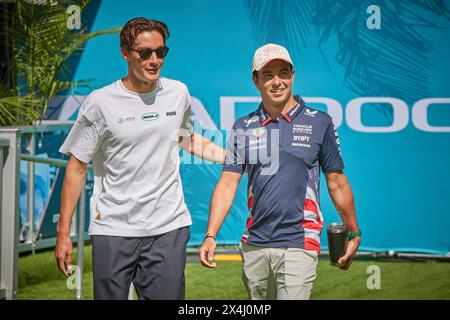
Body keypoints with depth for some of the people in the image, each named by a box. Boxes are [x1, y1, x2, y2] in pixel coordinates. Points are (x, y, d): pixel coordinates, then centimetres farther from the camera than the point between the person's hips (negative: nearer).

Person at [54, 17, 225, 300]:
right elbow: (77, 168, 0)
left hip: (169, 227, 2)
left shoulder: (178, 93, 6)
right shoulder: (100, 102, -4)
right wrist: (63, 234, -2)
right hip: (113, 229, -2)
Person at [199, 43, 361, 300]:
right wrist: (211, 236, -4)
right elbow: (228, 184, 5)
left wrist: (353, 233, 10)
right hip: (254, 246, 3)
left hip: (299, 244, -3)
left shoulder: (320, 123, 1)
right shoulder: (243, 128, 8)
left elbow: (337, 183, 7)